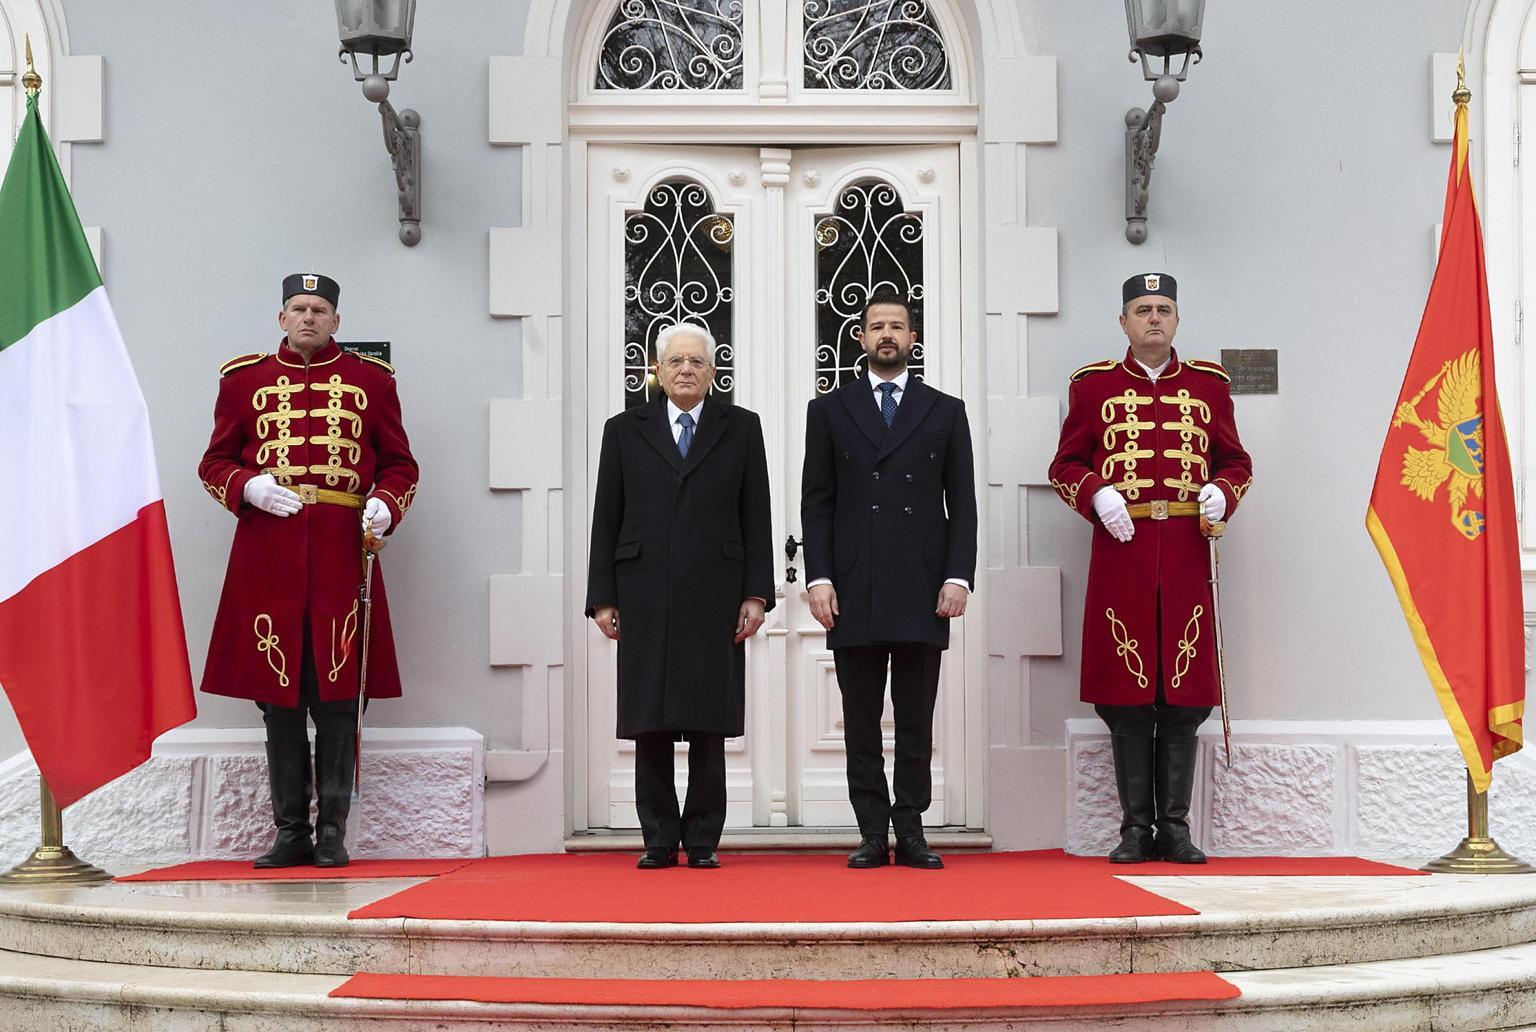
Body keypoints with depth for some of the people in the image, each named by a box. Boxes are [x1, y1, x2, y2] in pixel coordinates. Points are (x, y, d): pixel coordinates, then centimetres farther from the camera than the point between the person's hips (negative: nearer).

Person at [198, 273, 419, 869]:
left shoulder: (372, 380, 10)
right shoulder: (244, 380, 11)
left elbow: (400, 465, 12)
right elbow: (215, 463, 12)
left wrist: (385, 506, -8)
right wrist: (249, 487, -9)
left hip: (342, 553, -1)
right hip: (267, 555, 1)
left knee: (338, 700, -1)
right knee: (279, 699, 3)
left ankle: (332, 834, 7)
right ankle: (291, 834, 12)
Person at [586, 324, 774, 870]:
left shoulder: (741, 428, 9)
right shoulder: (624, 430, 10)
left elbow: (756, 516, 6)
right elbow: (606, 519, 8)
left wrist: (756, 593, -2)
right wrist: (602, 598, 2)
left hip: (714, 597, 0)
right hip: (645, 597, 1)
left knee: (709, 725, 0)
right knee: (649, 725, 1)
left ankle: (703, 839, 8)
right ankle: (659, 840, 9)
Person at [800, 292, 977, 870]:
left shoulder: (945, 412, 12)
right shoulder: (829, 411, 11)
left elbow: (962, 502, 8)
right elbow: (816, 502, 7)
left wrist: (958, 576, -4)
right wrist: (818, 578, -4)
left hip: (923, 592, 0)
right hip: (853, 594, 0)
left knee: (916, 723, 3)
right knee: (861, 724, 2)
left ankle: (910, 833, 9)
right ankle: (873, 836, 7)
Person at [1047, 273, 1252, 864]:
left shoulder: (1208, 386, 13)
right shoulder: (1094, 386, 9)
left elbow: (1236, 462, 15)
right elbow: (1066, 465, 9)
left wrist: (1222, 492, -6)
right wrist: (1097, 495, -11)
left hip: (1186, 555, 1)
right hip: (1121, 550, -1)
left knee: (1185, 696, 1)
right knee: (1126, 693, 0)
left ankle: (1175, 828, 9)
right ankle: (1136, 828, 8)